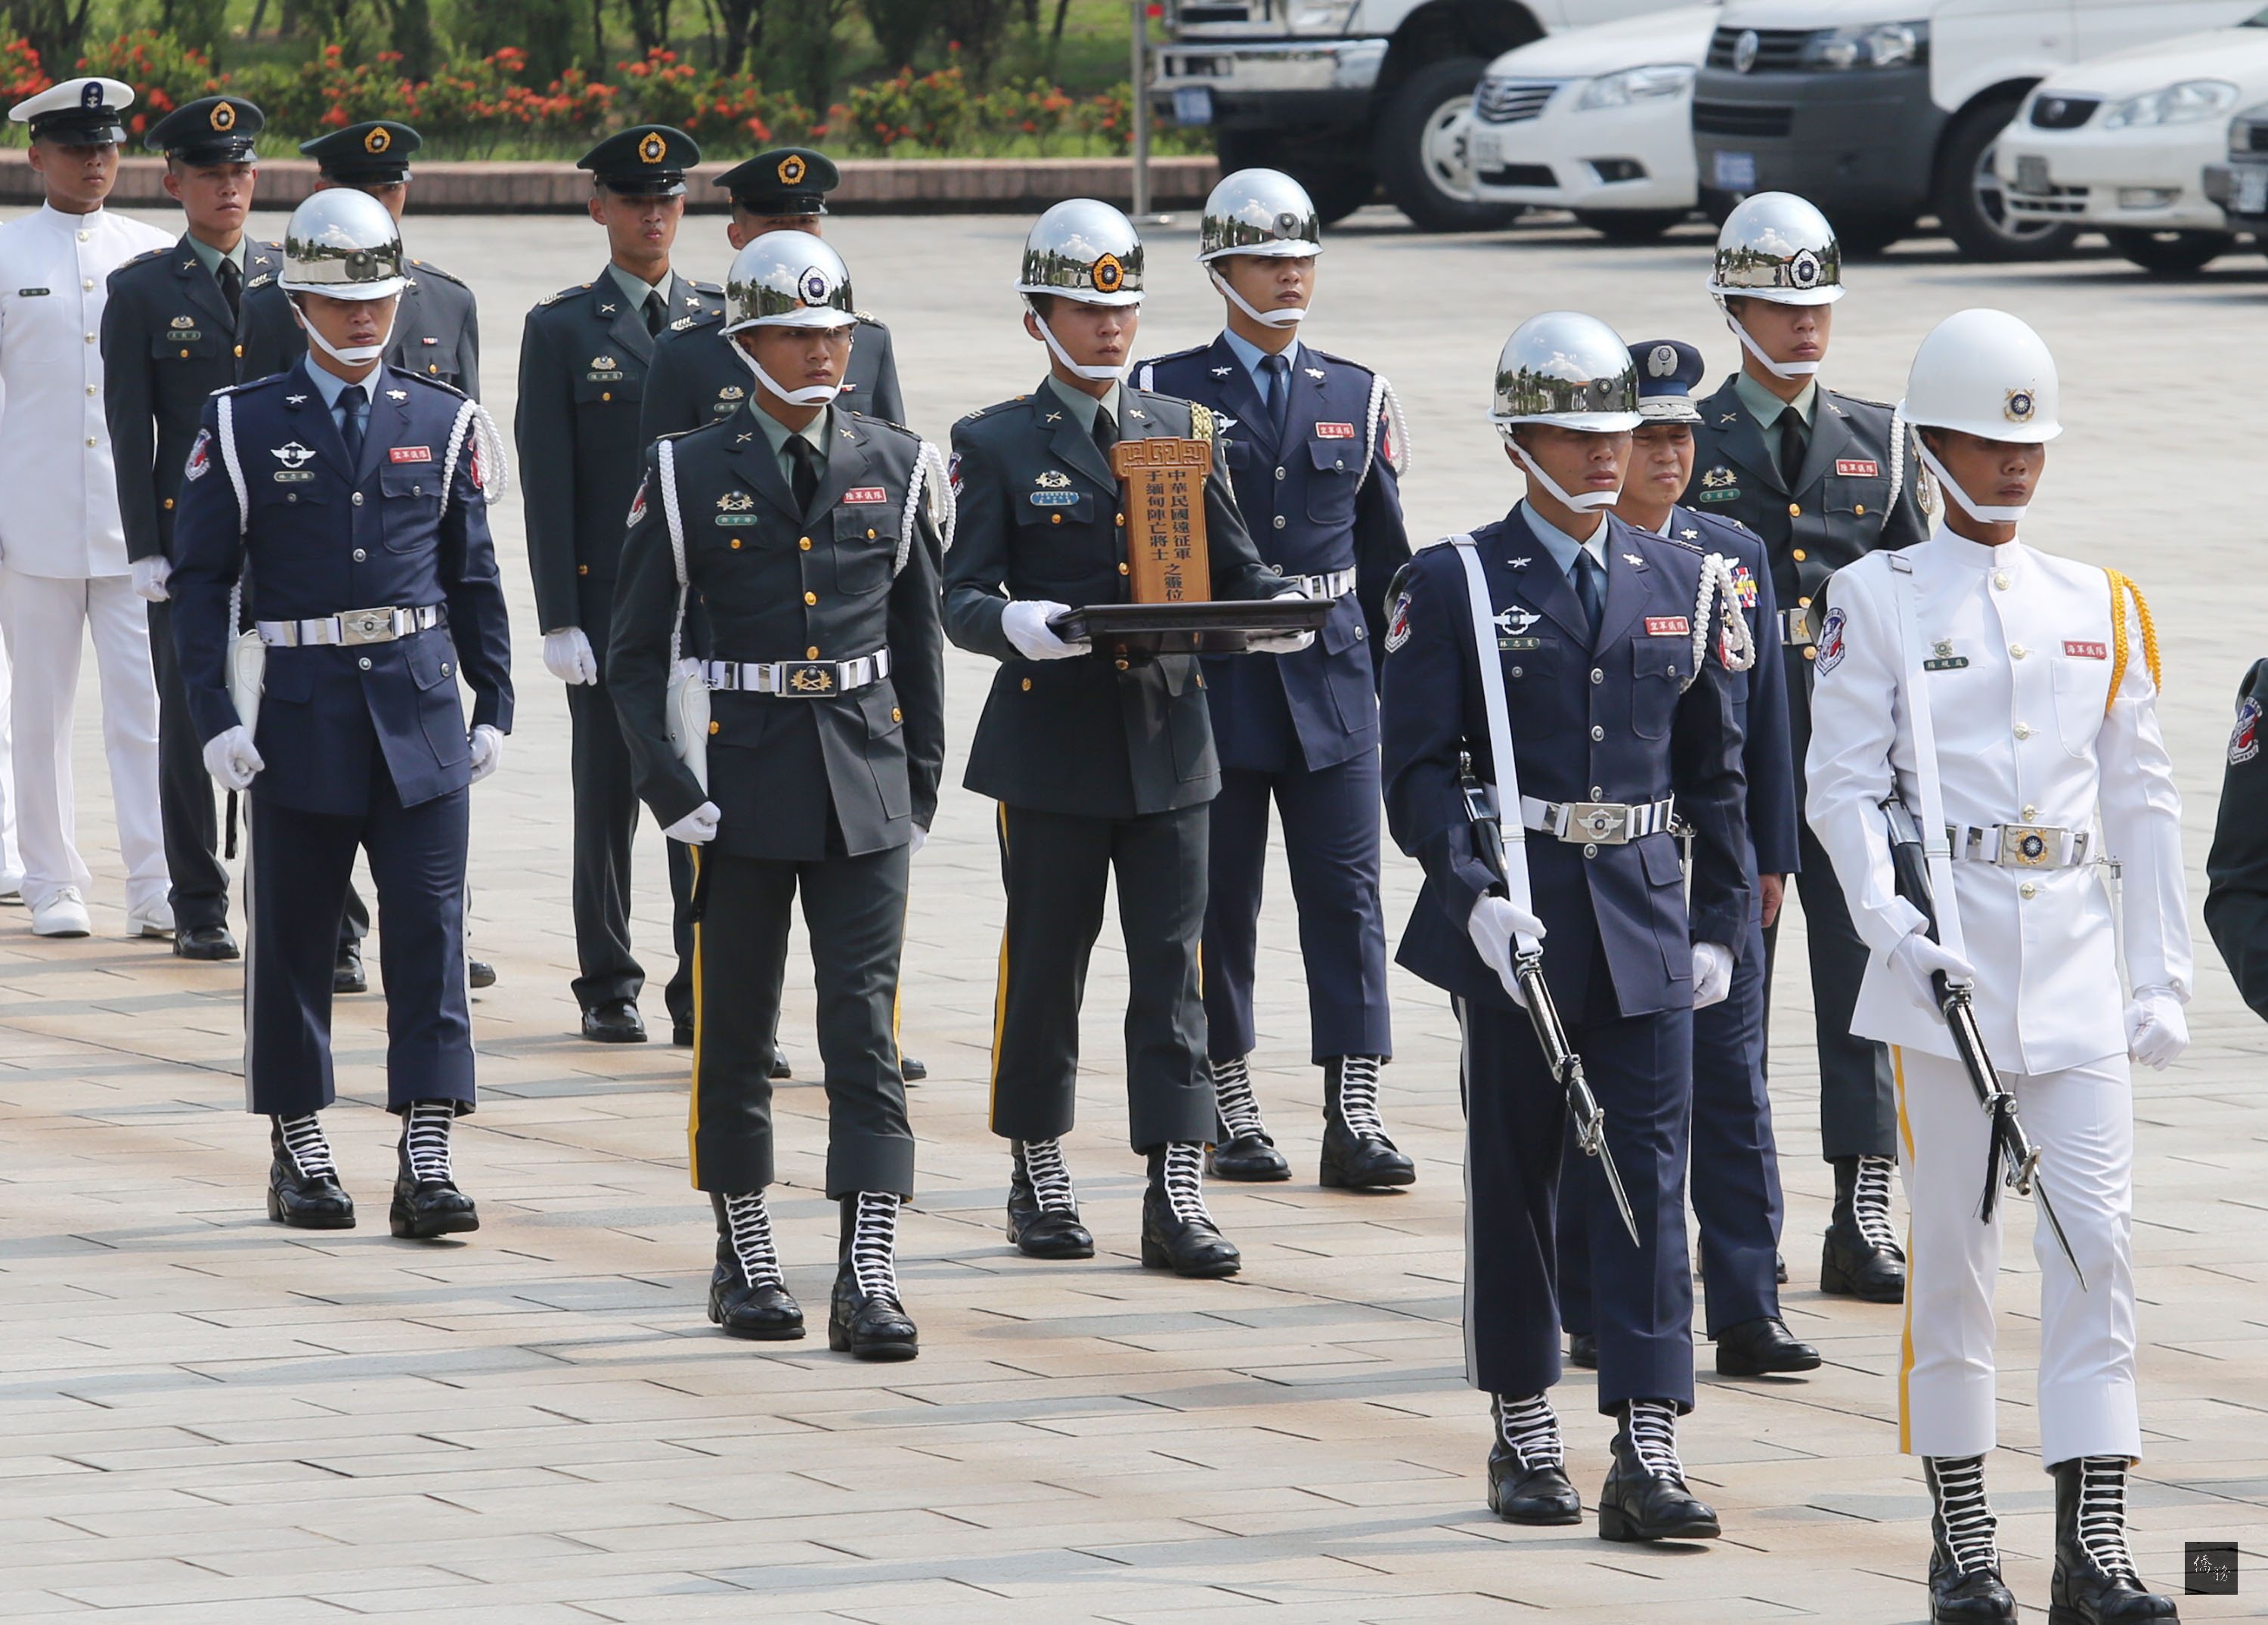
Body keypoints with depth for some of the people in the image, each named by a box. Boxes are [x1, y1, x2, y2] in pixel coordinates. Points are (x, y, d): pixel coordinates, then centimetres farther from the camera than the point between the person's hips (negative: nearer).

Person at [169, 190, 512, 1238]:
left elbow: (474, 574, 11)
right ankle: (299, 1152, 17)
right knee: (294, 938, 6)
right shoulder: (245, 426, 0)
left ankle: (425, 1162, -6)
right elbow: (200, 580, 0)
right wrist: (216, 718, -8)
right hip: (301, 711, -1)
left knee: (430, 933, -5)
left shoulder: (442, 423, 7)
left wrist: (495, 707, 6)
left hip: (420, 711, 1)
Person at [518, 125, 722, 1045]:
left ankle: (704, 991, 2)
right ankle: (608, 991, 12)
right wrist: (558, 619, -9)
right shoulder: (563, 330, 1)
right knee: (608, 796, 3)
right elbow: (546, 484, -2)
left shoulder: (723, 322, 10)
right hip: (606, 598, -2)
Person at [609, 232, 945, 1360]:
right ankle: (744, 1258, 22)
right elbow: (637, 652, 2)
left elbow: (920, 636, 11)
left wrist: (921, 786, 6)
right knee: (736, 1032, 8)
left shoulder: (893, 467, 5)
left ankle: (867, 1278, -9)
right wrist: (667, 788, -8)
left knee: (864, 1027, -6)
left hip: (866, 787, 1)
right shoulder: (691, 474, -1)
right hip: (747, 784, -1)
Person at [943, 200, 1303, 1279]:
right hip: (1050, 739, -2)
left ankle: (1176, 1197, -3)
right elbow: (962, 598, -5)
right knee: (1046, 961, 5)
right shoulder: (997, 446, 1)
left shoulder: (1184, 431, 11)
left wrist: (1273, 613, -12)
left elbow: (1234, 568, 10)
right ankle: (1038, 1176, 19)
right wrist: (1014, 624, -27)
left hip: (1167, 735, 2)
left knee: (1171, 967, -2)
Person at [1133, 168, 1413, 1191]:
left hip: (1331, 679, 2)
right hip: (1211, 682, -2)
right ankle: (1229, 1110, 13)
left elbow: (1385, 558, 14)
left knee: (1347, 894, -4)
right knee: (1220, 902, 3)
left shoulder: (1356, 399, 11)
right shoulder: (1165, 395, 2)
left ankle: (1353, 1117, -6)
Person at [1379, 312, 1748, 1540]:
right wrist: (1475, 899, -18)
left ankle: (1647, 1454, -9)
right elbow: (1417, 767, -6)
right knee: (1514, 1177, 7)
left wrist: (1720, 922, 9)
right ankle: (1523, 1432, 19)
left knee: (1649, 1179, -5)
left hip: (1645, 920, 2)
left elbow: (1715, 769, 14)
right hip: (1515, 921, -2)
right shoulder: (1454, 586, -1)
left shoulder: (1682, 582, 9)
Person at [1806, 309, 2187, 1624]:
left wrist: (2164, 975, 6)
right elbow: (1842, 785, -2)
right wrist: (1892, 924, -17)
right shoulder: (1880, 599, 2)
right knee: (1954, 1250, 1)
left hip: (2078, 960, 3)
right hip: (1948, 962, -2)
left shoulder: (2103, 608, 11)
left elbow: (2145, 803, 12)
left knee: (2099, 1240, -6)